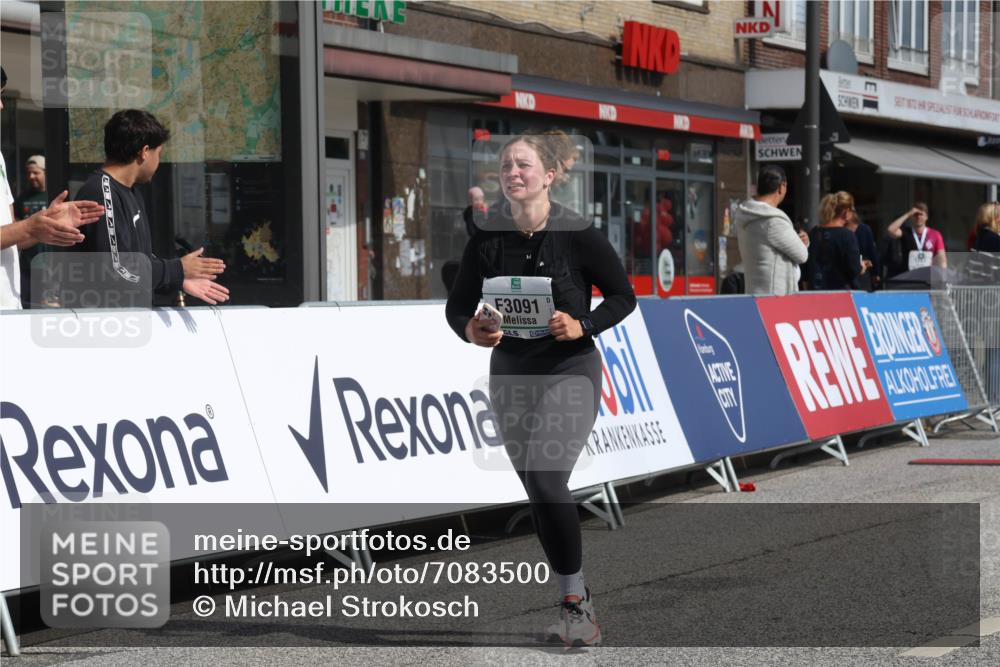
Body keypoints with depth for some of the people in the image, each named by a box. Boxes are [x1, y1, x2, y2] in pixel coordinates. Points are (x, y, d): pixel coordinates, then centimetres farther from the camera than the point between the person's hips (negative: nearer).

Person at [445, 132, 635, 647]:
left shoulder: (578, 235, -10)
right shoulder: (486, 240, 0)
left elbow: (623, 296, -2)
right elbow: (457, 305, 8)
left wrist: (582, 325, -18)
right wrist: (470, 330, -14)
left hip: (570, 370, -5)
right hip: (510, 373, 5)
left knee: (545, 480, -19)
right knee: (538, 492, 8)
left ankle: (574, 601, -6)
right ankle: (576, 604, 21)